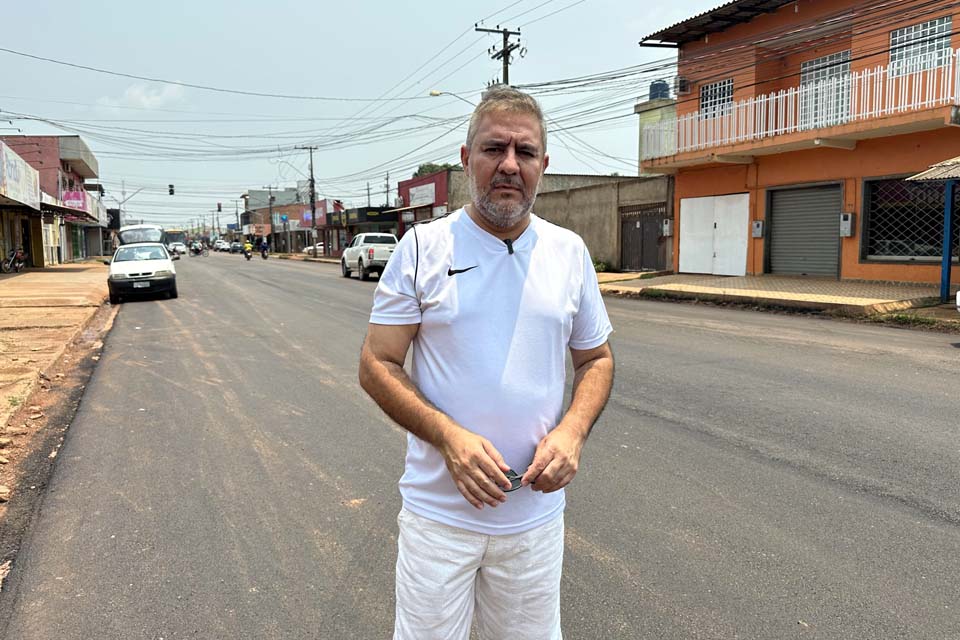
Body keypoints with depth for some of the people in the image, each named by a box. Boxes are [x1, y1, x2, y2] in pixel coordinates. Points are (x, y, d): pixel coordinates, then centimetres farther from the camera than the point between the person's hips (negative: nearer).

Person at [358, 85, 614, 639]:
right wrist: (449, 437, -21)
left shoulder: (570, 252, 3)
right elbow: (377, 365, -6)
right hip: (439, 510, -2)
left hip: (537, 509, 3)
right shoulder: (422, 247, -6)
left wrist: (572, 431, -9)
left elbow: (597, 359, 10)